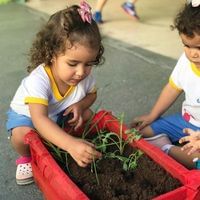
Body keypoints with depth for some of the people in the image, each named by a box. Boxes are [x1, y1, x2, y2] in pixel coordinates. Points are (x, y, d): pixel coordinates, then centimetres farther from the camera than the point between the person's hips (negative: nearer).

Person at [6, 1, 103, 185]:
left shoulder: (85, 77, -24)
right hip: (26, 115, -5)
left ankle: (56, 147, 8)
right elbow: (39, 120, -51)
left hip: (60, 114, 6)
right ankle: (26, 158, 3)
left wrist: (80, 105, -25)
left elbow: (92, 94, 0)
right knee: (21, 134, -34)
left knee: (87, 114, -13)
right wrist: (71, 144, -65)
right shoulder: (38, 80, -42)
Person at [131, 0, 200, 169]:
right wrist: (152, 116, 9)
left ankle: (166, 149, -14)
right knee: (141, 130, 2)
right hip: (186, 120, 6)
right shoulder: (186, 60, -8)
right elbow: (173, 88, 6)